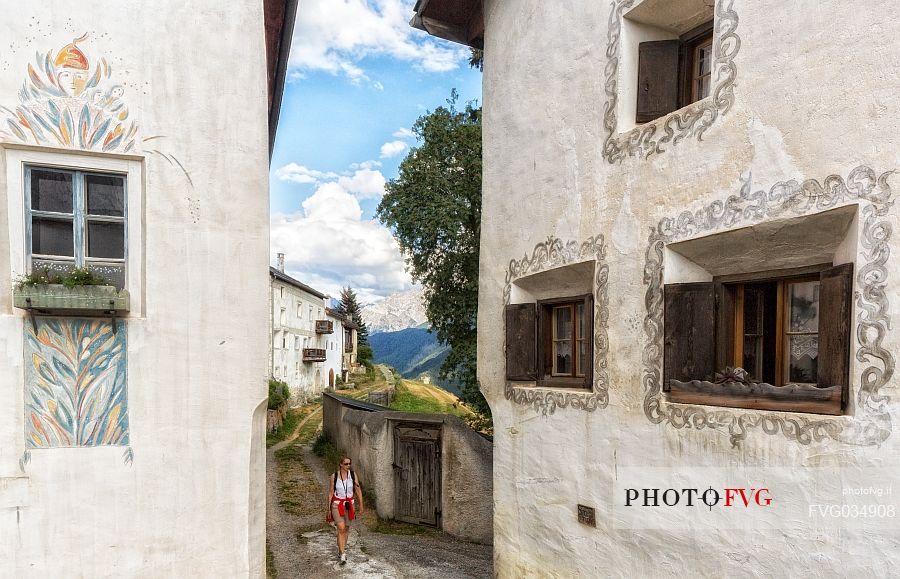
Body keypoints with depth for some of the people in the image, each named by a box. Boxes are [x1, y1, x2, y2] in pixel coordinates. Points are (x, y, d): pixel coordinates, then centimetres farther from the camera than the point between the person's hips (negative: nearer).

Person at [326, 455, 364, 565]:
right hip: (337, 504, -2)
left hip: (349, 504, 2)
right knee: (341, 528, -14)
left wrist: (361, 505, 0)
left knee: (346, 528, 13)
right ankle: (343, 555, -10)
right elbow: (331, 492, 2)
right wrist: (328, 508, 4)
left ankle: (342, 548, 36)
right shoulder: (334, 476, -7)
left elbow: (358, 490, 1)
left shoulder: (353, 475, -5)